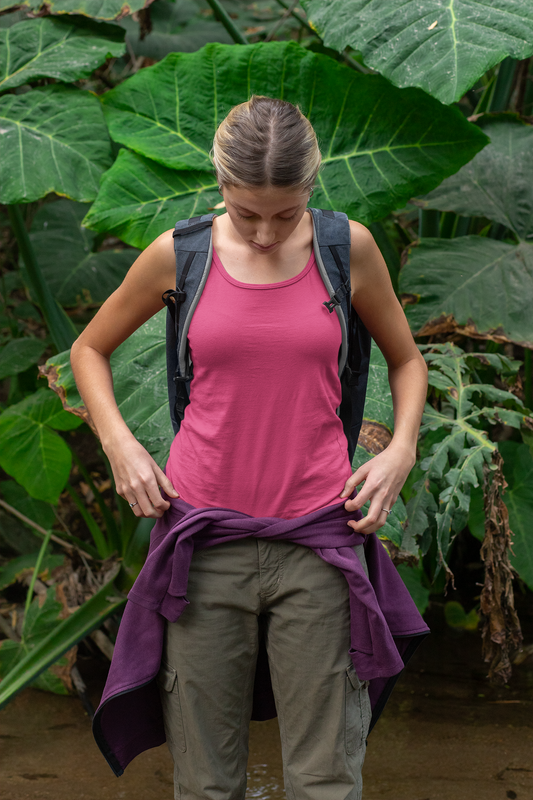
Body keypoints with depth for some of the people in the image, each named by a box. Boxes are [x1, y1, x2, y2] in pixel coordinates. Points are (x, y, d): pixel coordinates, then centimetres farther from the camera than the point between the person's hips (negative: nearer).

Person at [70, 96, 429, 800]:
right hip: (203, 536, 0)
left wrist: (401, 449, -1)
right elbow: (90, 348, 15)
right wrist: (120, 444, 0)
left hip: (317, 537, 0)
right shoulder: (178, 254, 0)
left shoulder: (347, 247, 0)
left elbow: (406, 358, 16)